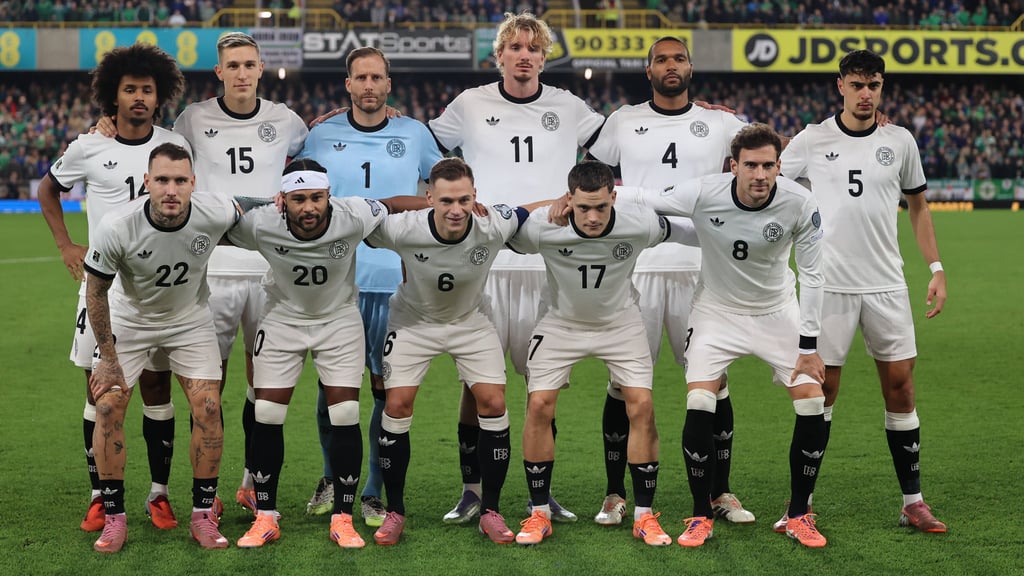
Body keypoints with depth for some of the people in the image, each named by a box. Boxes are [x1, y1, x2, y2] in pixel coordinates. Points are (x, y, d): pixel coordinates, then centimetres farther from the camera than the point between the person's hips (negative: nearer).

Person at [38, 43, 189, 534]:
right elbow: (48, 189, 16)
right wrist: (65, 245, 7)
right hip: (103, 285, 0)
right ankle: (99, 497, 12)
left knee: (157, 387, 4)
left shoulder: (175, 146, 0)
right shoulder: (88, 148, -1)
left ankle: (159, 494, 14)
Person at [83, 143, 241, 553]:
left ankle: (203, 515, 6)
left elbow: (241, 211, 0)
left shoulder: (214, 213, -28)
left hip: (191, 319, 1)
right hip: (130, 320, -1)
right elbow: (96, 291, -15)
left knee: (208, 409, -9)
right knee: (108, 407, -10)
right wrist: (107, 357, -10)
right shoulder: (116, 227, -31)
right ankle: (114, 518, 3)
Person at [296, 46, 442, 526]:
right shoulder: (321, 136, 7)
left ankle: (374, 493, 11)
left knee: (389, 391, 0)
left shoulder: (414, 134, 7)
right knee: (332, 387, 4)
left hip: (395, 284, 0)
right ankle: (333, 478, 25)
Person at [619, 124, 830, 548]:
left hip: (777, 312, 1)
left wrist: (809, 346, -11)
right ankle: (702, 517, 2)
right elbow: (643, 200, -10)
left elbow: (811, 275, -11)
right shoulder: (703, 194, -25)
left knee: (813, 405, -9)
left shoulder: (799, 204, -21)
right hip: (717, 310, -1)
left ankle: (798, 515, 10)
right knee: (699, 407, -17)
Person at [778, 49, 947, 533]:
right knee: (822, 389, 2)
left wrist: (936, 268, 9)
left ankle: (913, 502, 11)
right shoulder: (812, 140, 0)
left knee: (900, 385, 3)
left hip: (887, 284, 2)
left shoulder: (900, 141, 5)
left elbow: (918, 206, 15)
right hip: (829, 284, -2)